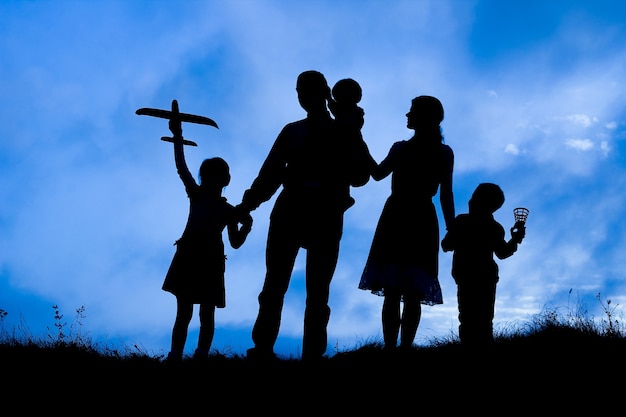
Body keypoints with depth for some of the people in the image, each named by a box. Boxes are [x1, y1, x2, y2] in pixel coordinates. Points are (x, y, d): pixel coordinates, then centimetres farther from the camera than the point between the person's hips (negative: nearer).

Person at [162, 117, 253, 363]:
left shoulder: (229, 210, 10)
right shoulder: (195, 196, 13)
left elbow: (235, 243, 7)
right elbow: (182, 168, 7)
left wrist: (246, 226, -12)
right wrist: (178, 138, 2)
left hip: (211, 263, -1)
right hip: (187, 258, 1)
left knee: (206, 316, 1)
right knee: (183, 313, 1)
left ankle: (201, 356, -1)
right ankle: (175, 356, -3)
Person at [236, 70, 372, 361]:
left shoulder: (344, 133, 14)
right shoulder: (292, 131, 19)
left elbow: (360, 176, 2)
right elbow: (271, 172, 11)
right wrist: (248, 203, -3)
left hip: (325, 217, -2)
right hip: (288, 213, 2)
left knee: (317, 292, -6)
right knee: (274, 285, -7)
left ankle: (312, 356, -10)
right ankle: (262, 350, -10)